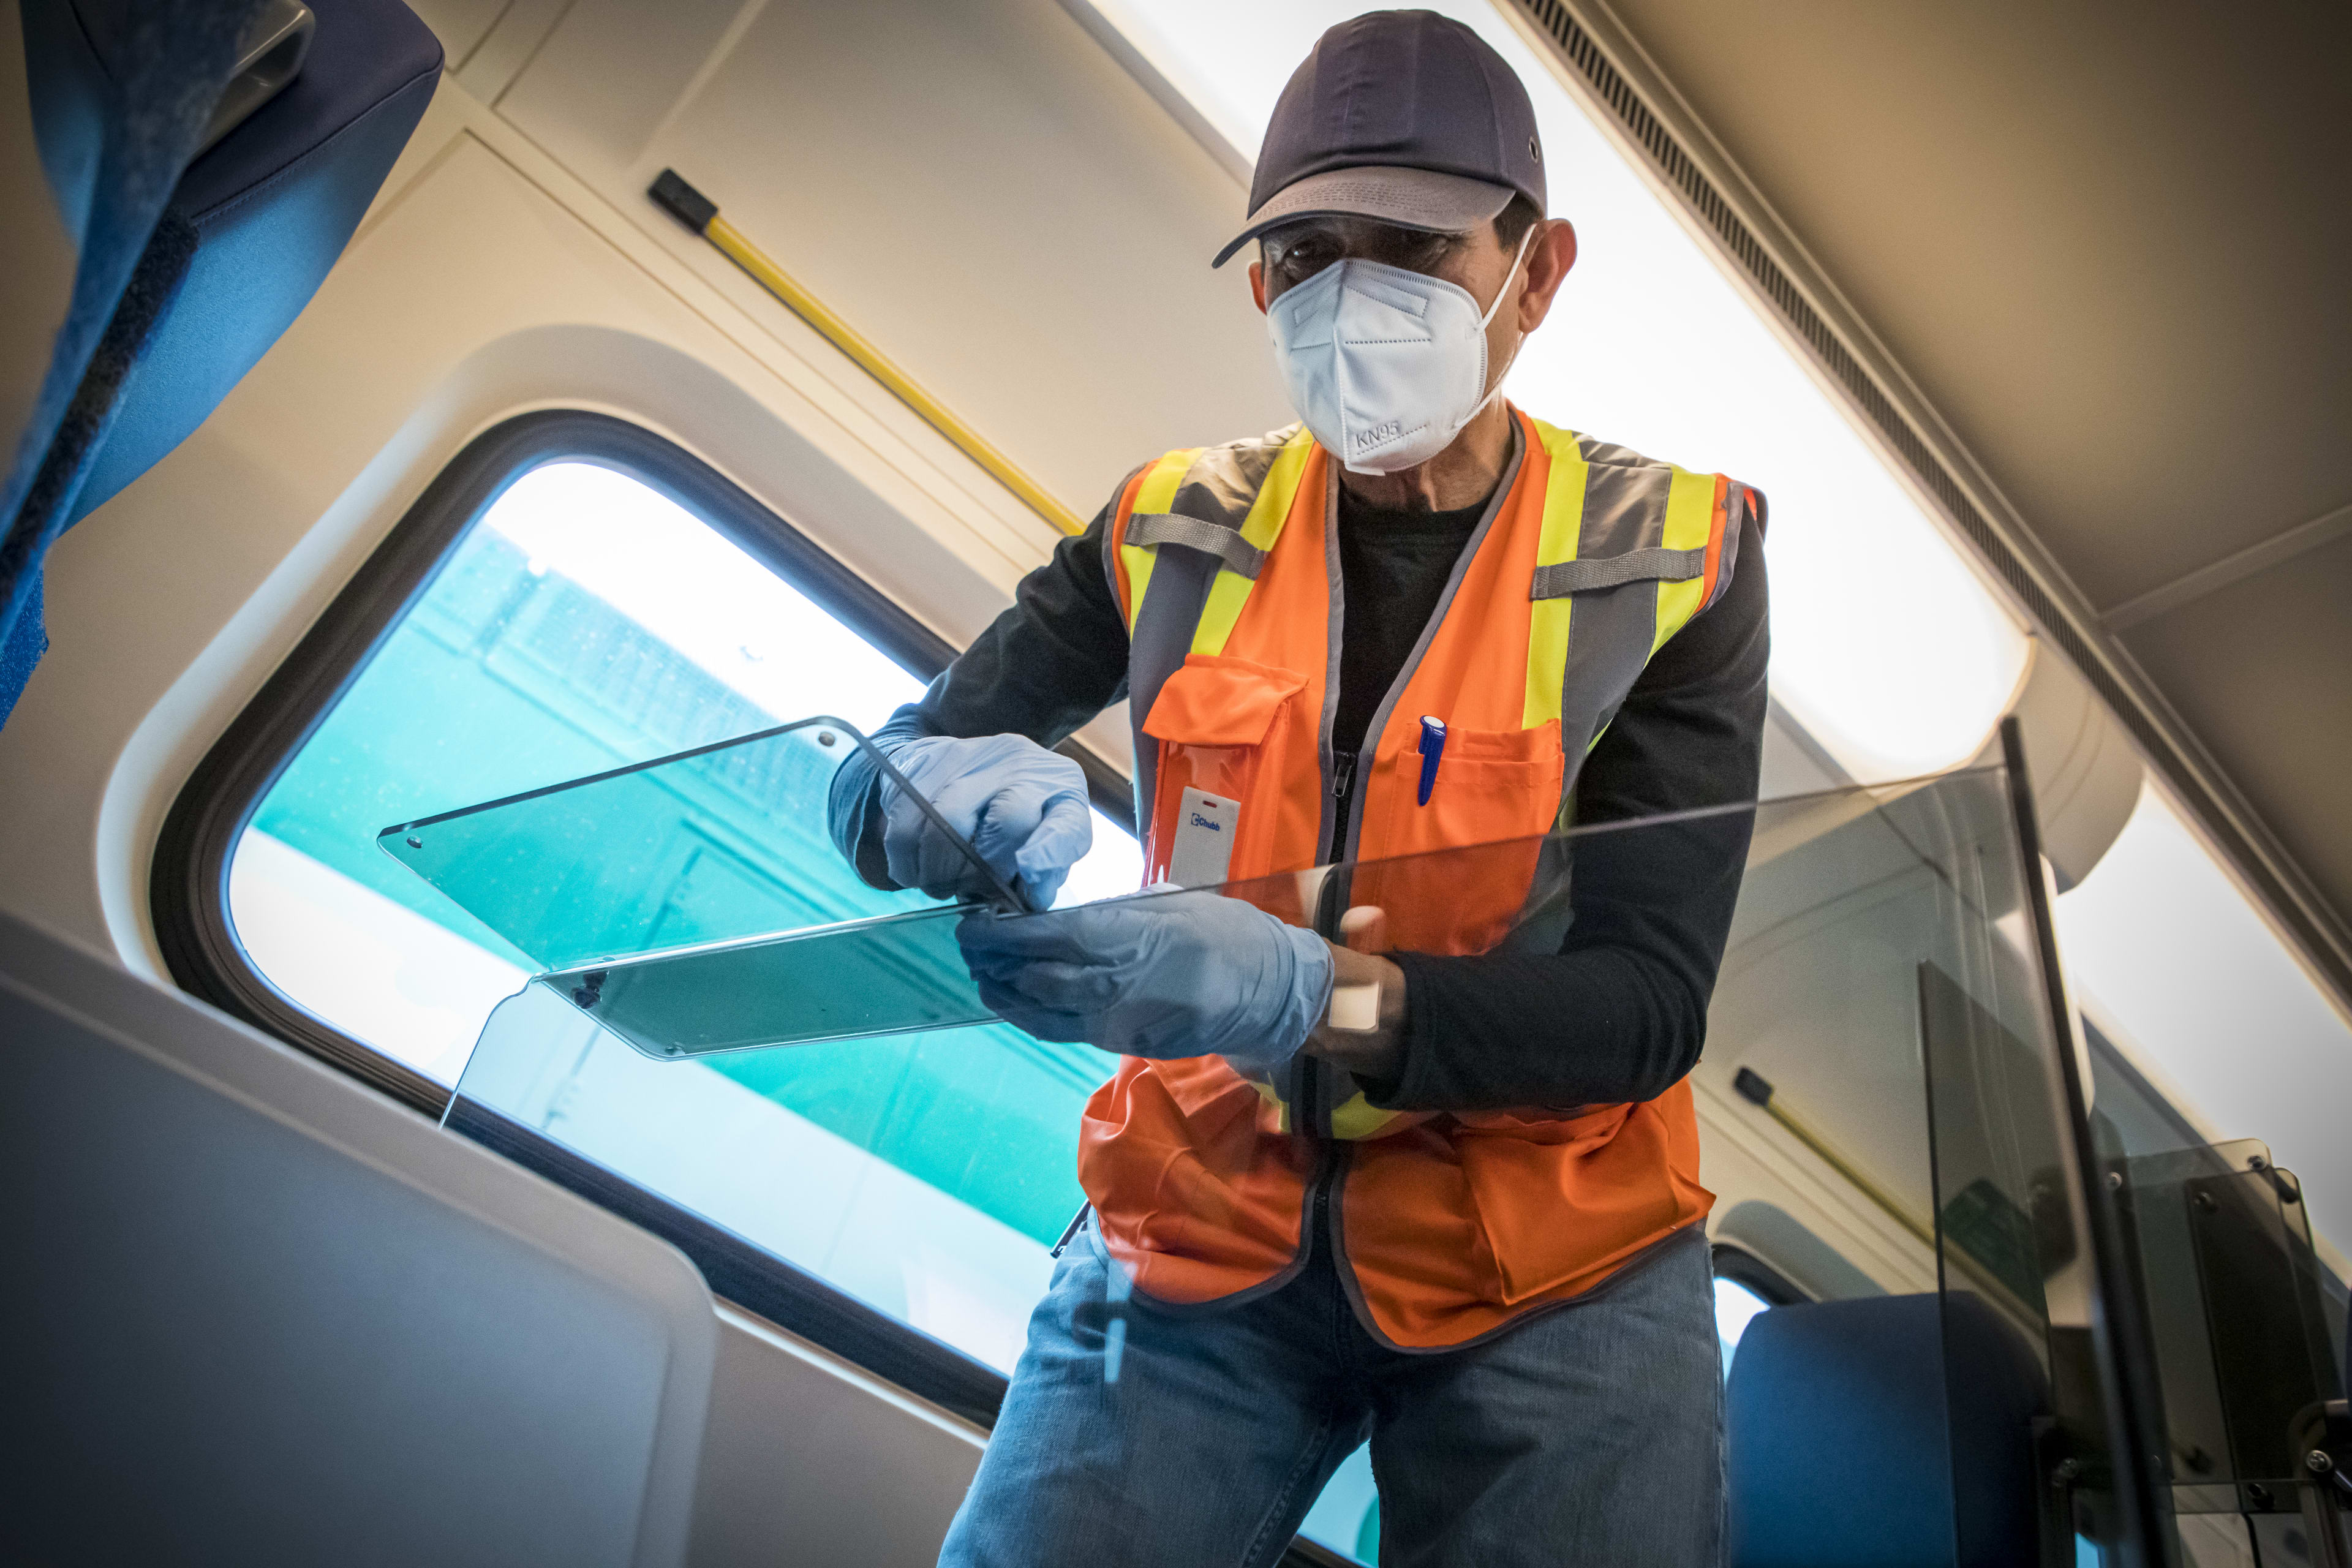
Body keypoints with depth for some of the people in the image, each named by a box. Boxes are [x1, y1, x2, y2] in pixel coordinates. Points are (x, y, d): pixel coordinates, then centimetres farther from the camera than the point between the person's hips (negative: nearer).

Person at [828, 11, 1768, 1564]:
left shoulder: (1669, 563, -7)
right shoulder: (1175, 535, -1)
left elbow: (1647, 1002, -13)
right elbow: (886, 774, 3)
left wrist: (1318, 1000, -30)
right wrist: (933, 791, -23)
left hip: (1552, 1275, 0)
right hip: (1201, 1227, 1)